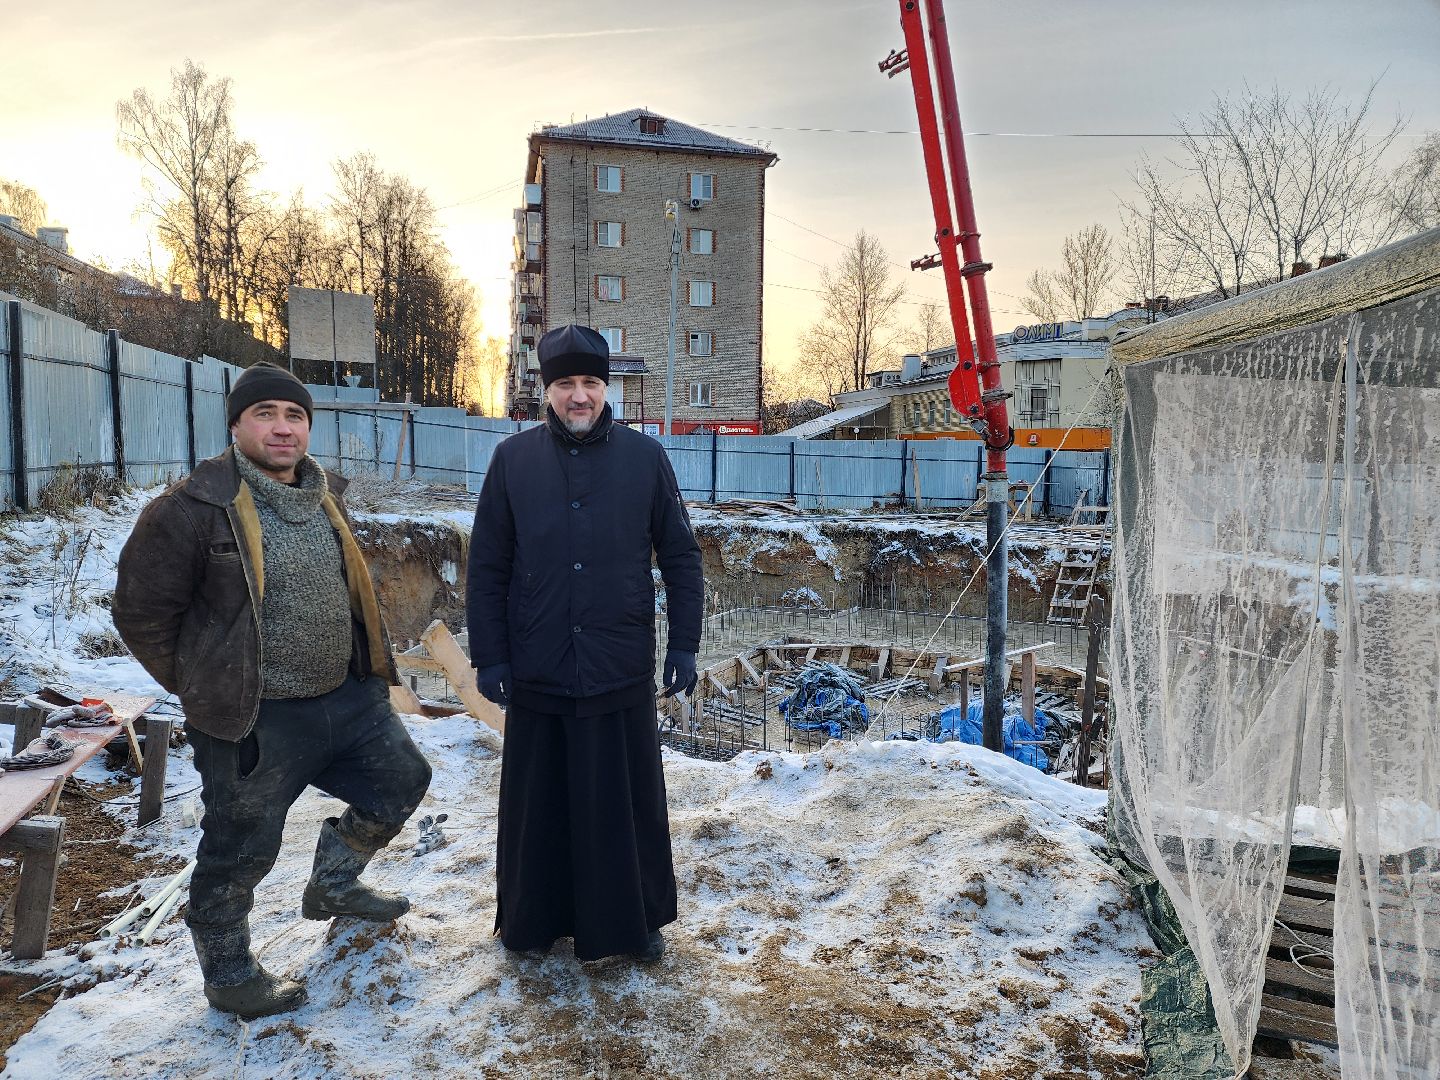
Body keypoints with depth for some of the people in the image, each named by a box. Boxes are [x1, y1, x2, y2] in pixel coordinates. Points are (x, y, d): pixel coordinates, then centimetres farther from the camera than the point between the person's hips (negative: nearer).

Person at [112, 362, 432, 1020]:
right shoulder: (194, 507, -16)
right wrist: (207, 691, -4)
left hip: (348, 697, 7)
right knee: (242, 850, 8)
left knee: (402, 781, 18)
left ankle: (333, 885, 43)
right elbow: (142, 613, -10)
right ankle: (227, 975, 34)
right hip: (255, 719, -7)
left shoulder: (324, 496, 6)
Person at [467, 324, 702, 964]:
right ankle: (532, 921, 34)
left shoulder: (645, 457, 0)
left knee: (628, 804, 11)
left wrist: (684, 645, 0)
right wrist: (489, 657, -1)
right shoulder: (513, 460, 1)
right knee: (537, 804, 13)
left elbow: (680, 558, 3)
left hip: (622, 672, 0)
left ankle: (637, 921, 30)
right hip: (536, 673, 1)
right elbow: (486, 569, 3)